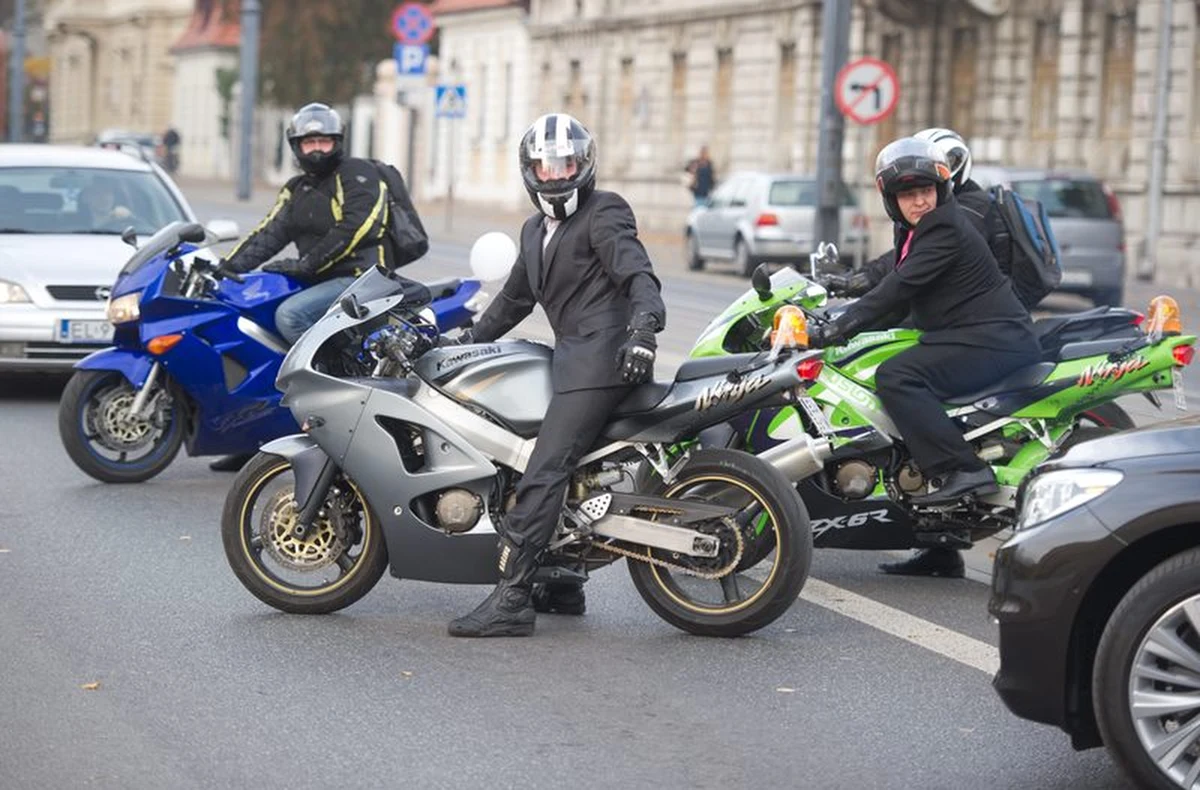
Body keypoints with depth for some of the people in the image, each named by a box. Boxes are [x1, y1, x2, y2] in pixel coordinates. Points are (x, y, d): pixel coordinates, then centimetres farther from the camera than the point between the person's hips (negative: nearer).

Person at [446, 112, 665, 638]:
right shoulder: (536, 230, 24)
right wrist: (464, 342, 31)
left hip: (602, 356, -9)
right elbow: (514, 299, 34)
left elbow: (637, 273, -17)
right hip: (573, 358, 9)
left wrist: (643, 329, -34)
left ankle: (511, 600, -21)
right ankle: (561, 586, 21)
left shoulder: (603, 213, -2)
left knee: (543, 473, -16)